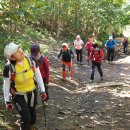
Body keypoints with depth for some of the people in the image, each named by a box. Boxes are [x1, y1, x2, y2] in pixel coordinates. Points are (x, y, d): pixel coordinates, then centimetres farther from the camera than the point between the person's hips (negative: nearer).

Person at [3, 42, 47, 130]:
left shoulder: (31, 61, -17)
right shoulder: (9, 68, -25)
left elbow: (38, 76, -5)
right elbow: (6, 85, -12)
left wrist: (42, 91, -2)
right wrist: (7, 101, -5)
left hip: (32, 93, 4)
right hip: (19, 96, -3)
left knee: (32, 116, 17)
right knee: (26, 118, -5)